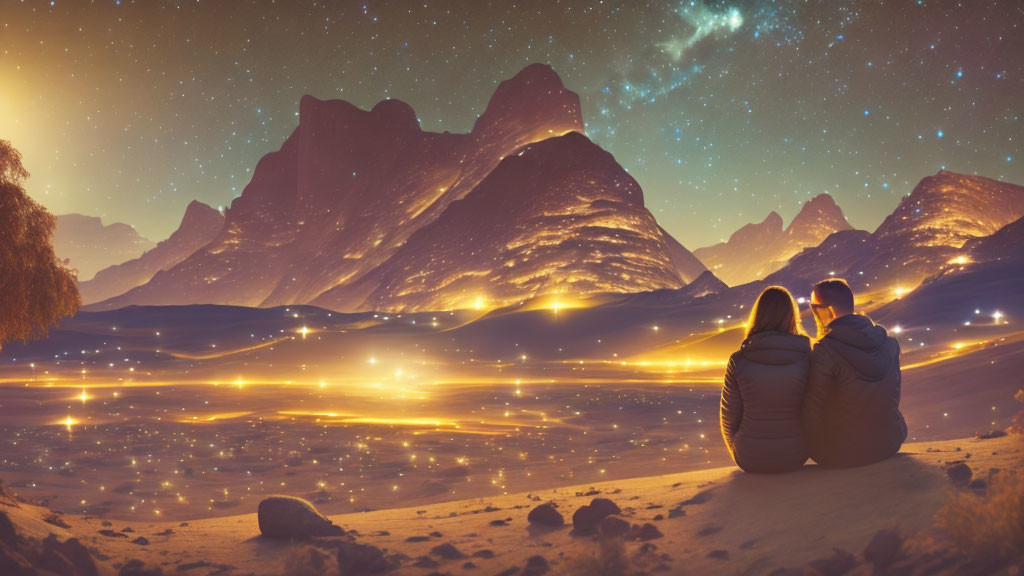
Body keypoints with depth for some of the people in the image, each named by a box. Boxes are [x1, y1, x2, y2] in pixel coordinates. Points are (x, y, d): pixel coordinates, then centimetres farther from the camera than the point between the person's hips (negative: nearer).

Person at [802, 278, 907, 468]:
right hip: (889, 443, 5)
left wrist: (814, 448, 0)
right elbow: (894, 395, 7)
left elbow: (813, 408, -19)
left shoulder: (824, 351, -24)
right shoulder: (889, 342, -4)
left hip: (843, 455, -5)